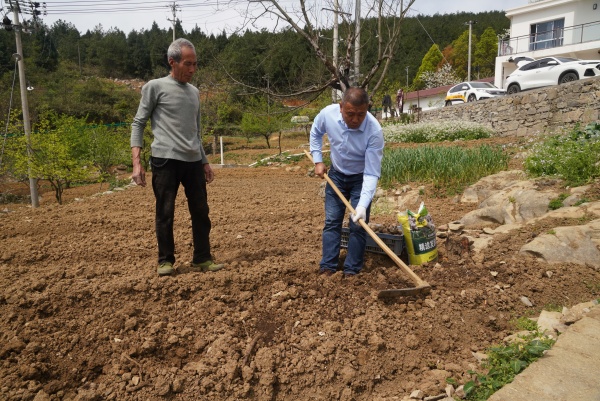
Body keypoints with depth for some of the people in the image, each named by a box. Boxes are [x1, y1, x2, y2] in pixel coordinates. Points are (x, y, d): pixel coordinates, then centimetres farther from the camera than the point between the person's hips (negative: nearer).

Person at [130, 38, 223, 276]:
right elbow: (138, 123, 0)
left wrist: (205, 162, 20)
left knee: (201, 212, 6)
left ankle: (202, 259, 18)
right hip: (165, 160, -5)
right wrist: (136, 163, -10)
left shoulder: (194, 92, 18)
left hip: (193, 161, 5)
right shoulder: (155, 87, 2)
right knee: (165, 214, 1)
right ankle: (166, 261, 16)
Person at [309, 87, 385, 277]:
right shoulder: (327, 113, -25)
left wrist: (362, 205, -41)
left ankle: (352, 270, 9)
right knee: (331, 221, 5)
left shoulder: (374, 131, -34)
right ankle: (327, 267, 12)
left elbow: (372, 174, -32)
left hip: (361, 178, -3)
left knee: (358, 225, -4)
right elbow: (315, 132, 2)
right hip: (336, 174, 3)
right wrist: (318, 160, -3)